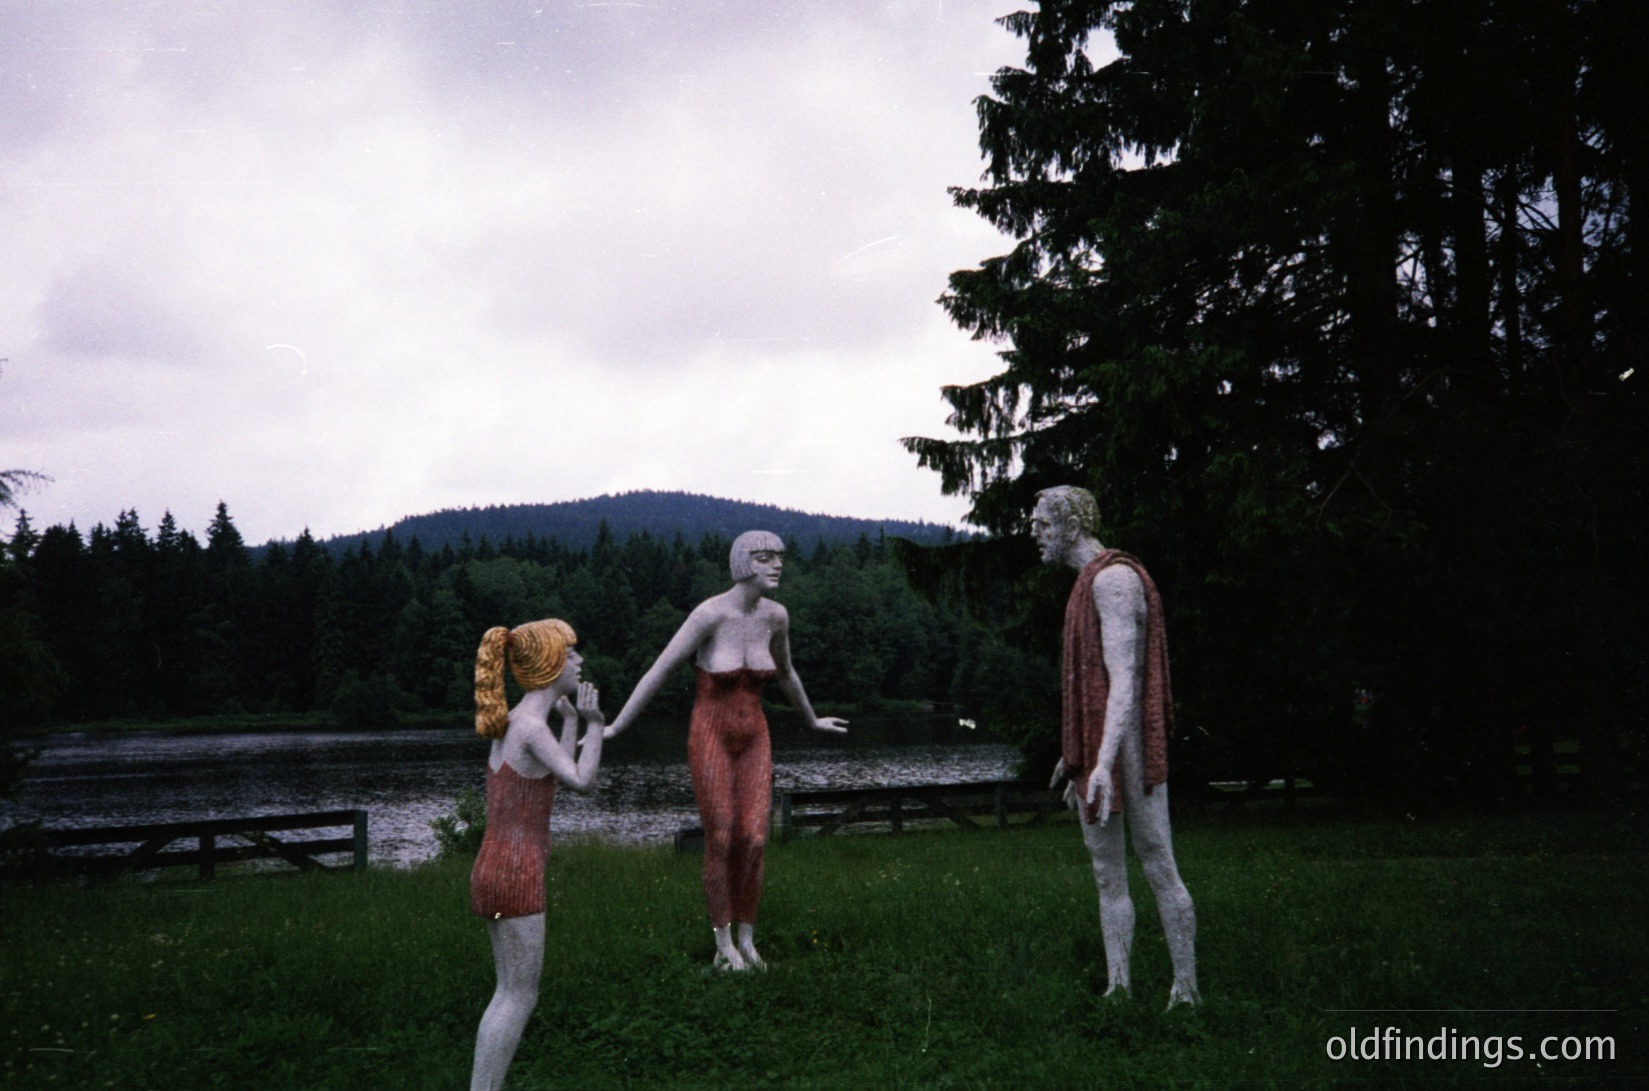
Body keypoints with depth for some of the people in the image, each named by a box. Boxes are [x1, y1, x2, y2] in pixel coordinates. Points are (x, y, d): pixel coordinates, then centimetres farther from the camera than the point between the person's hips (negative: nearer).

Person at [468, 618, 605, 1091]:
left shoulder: (511, 722, 12)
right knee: (519, 997, -1)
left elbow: (556, 781, 21)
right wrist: (595, 724, -6)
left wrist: (572, 720, 27)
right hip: (516, 877, -9)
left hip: (495, 871, 9)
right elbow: (581, 783, -17)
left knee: (512, 993, 15)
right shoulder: (531, 727, -16)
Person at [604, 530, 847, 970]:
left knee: (753, 841, -3)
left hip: (754, 740, 4)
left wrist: (812, 721, 31)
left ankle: (746, 941, 16)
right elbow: (658, 672, -17)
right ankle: (723, 944, 19)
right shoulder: (709, 613, -21)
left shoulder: (776, 615, -3)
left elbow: (784, 671, 17)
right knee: (721, 843, 0)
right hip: (710, 739, -4)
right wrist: (613, 729, -15)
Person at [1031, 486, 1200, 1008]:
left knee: (1158, 868, -3)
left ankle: (1186, 991, 5)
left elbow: (1125, 679, -21)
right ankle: (1117, 991, 13)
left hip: (1124, 750, -10)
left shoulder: (1114, 578, -13)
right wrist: (1075, 752, 27)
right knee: (1107, 876, 9)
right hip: (1094, 750, 10)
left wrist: (1104, 761, -28)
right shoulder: (1088, 584, 19)